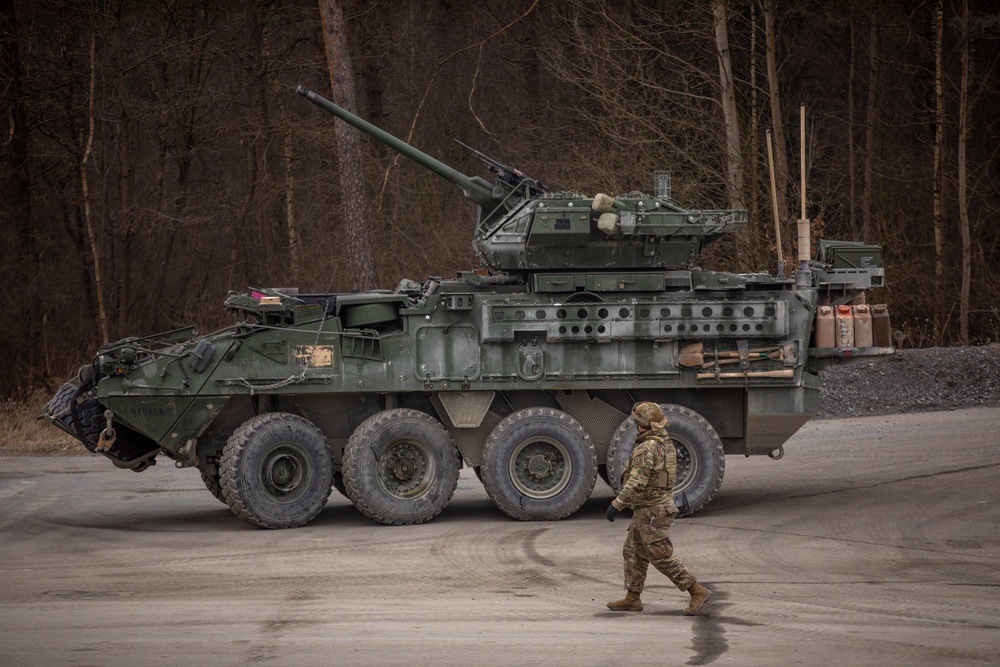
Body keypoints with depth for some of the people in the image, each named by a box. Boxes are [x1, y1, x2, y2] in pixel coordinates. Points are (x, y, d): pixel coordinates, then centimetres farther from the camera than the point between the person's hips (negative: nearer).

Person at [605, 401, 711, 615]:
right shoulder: (666, 443, 9)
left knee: (662, 557, -5)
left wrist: (617, 504, -24)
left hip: (651, 512, -10)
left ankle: (697, 591, -4)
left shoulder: (648, 448, -23)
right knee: (634, 553, 14)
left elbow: (636, 483, -28)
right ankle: (632, 599, 18)